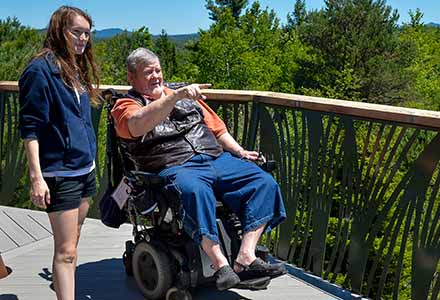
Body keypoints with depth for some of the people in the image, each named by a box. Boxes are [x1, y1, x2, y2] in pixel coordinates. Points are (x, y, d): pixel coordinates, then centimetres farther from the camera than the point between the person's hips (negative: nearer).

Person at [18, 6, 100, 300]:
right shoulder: (41, 69, -12)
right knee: (66, 251, -6)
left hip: (85, 169, 8)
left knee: (72, 244, 15)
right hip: (59, 173, -8)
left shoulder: (78, 69, 12)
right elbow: (30, 128, -14)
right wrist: (36, 177, -19)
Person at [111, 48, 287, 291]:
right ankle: (220, 265, -32)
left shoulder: (186, 96, 26)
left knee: (264, 182, -15)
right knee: (195, 191, -39)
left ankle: (246, 258, -21)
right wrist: (176, 96, -24)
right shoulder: (126, 105, 9)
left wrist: (240, 152, 11)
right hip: (175, 167, -5)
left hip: (217, 158, 6)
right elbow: (139, 125, -17)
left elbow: (217, 128, 27)